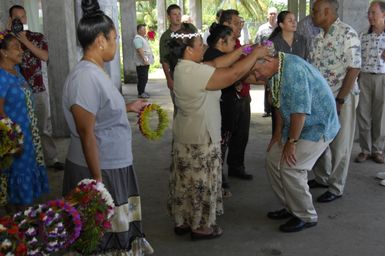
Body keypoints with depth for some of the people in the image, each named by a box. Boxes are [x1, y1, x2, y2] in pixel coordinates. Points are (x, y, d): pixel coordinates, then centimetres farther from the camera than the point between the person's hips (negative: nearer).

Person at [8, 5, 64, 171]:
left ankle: (51, 159, 14)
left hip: (39, 90, 1)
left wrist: (26, 41, -15)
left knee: (44, 126, 7)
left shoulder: (38, 37, 5)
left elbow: (45, 56, -10)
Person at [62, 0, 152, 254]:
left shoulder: (97, 71, 7)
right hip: (99, 170, -9)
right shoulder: (85, 76, -22)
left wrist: (128, 107, 22)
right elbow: (86, 133, -23)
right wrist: (98, 180, -21)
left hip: (114, 166, 9)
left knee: (118, 229, 20)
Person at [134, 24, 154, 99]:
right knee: (142, 78, -8)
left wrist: (148, 60, 21)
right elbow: (140, 50, -23)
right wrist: (144, 59, -28)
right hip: (141, 62, -10)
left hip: (146, 62, 10)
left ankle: (142, 91, 22)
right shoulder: (138, 38, -14)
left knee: (145, 78, 14)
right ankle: (140, 93, -3)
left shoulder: (143, 38, 18)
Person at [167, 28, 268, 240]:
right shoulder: (195, 72, -26)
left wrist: (243, 50, 5)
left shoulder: (186, 67, 4)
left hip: (187, 135, 10)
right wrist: (255, 54, -12)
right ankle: (200, 226, 22)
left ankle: (182, 221, 32)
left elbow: (217, 64, 8)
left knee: (187, 180, 19)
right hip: (200, 138, -9)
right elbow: (234, 73, -25)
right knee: (201, 183, 6)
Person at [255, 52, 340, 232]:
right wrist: (278, 133, 12)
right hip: (298, 125, 10)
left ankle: (307, 217, 5)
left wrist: (291, 142, -20)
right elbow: (281, 104, 12)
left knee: (289, 168, -14)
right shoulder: (279, 70, 2)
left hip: (318, 127, -9)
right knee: (273, 160, 7)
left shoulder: (293, 69, -29)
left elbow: (300, 110, -30)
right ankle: (291, 207, 22)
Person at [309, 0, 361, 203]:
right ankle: (322, 178, 32)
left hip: (342, 97, -7)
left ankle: (336, 188, 15)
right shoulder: (319, 36, 8)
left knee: (339, 144, 3)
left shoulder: (347, 34, -14)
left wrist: (339, 100, -18)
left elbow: (354, 69, -17)